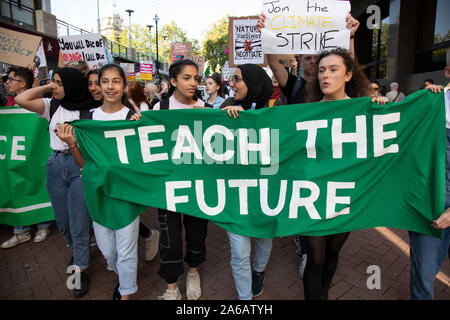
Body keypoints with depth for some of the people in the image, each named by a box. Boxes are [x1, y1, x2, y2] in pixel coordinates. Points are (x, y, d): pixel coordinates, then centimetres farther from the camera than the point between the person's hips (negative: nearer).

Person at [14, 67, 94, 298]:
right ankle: (78, 251, 43)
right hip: (55, 165, 5)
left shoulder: (89, 110, -6)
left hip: (79, 166, -4)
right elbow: (20, 100, -2)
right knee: (62, 221, 16)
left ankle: (80, 271, 17)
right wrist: (46, 87, 1)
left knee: (79, 222, 0)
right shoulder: (52, 106, 7)